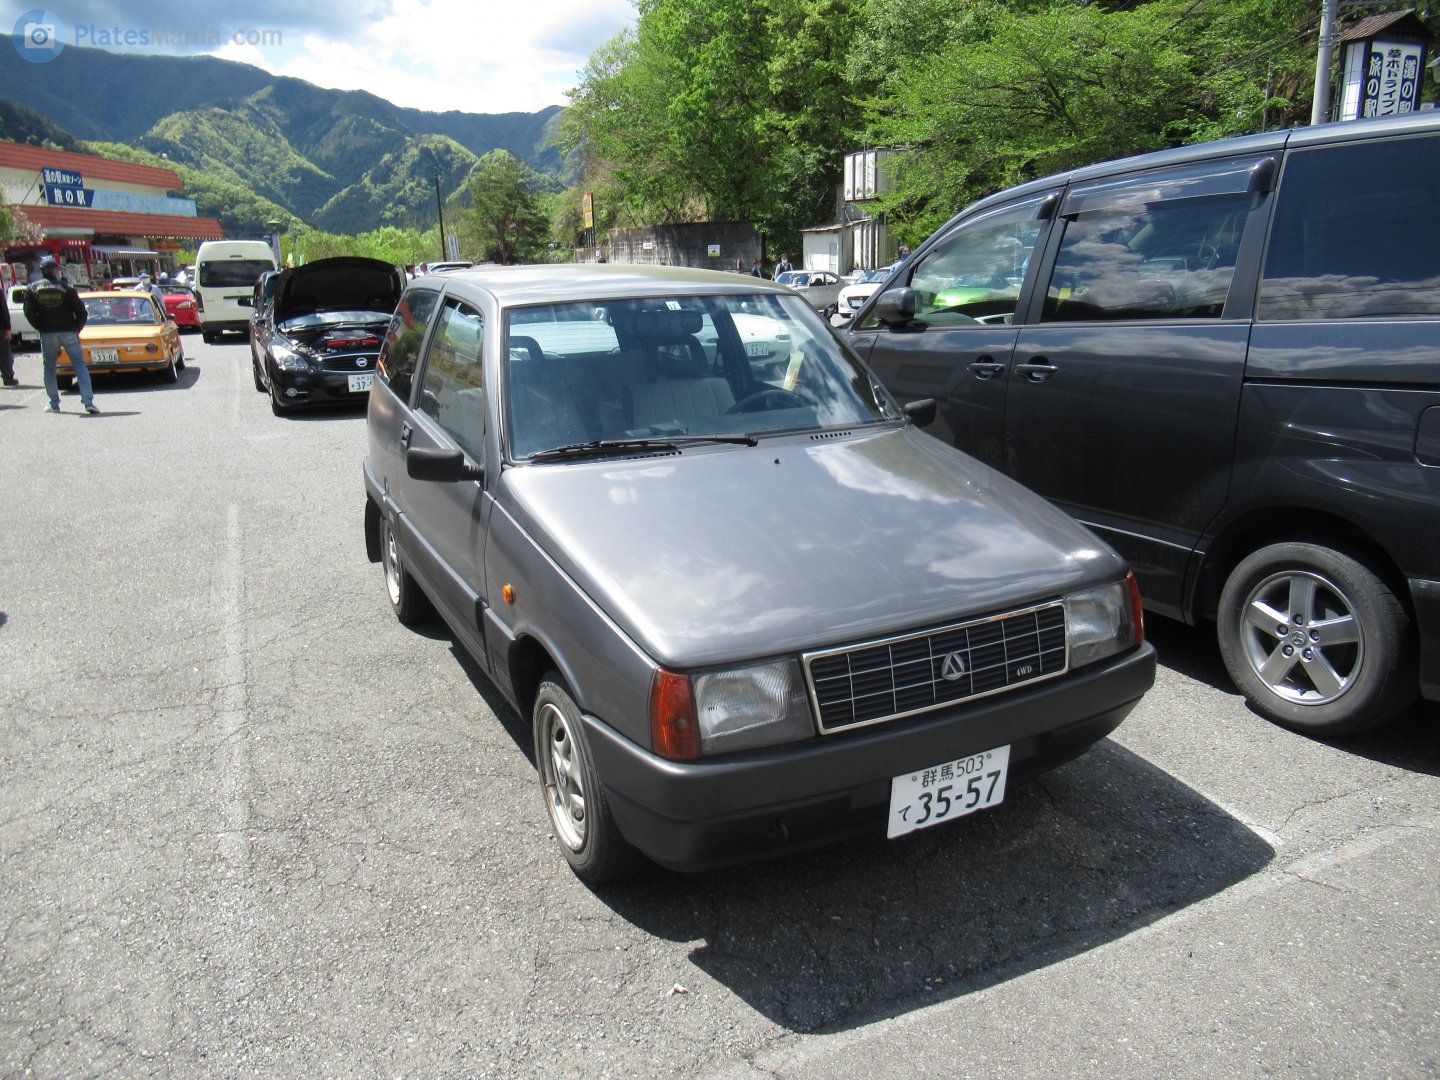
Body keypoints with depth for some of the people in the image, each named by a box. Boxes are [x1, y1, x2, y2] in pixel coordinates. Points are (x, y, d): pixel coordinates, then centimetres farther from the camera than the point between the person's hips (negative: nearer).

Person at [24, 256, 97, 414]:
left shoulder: (33, 288, 4)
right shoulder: (66, 288, -3)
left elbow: (29, 313, 0)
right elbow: (80, 311, -5)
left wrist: (40, 328, 11)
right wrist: (77, 328, 8)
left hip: (47, 334, 2)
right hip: (69, 332, -2)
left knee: (49, 368, 15)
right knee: (80, 366, 0)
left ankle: (54, 404, 15)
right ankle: (88, 402, -13)